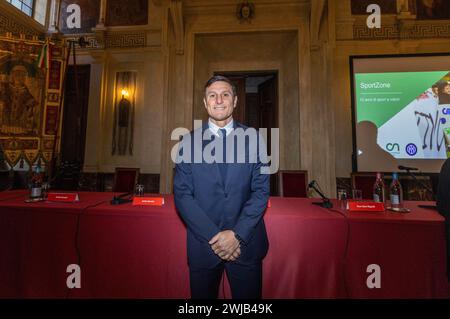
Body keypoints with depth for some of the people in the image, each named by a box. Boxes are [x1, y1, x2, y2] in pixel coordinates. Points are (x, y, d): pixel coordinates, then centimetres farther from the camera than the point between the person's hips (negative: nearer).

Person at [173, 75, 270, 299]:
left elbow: (261, 190, -4)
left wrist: (237, 234, -13)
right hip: (203, 245, 0)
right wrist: (213, 236, -13)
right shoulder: (189, 142, -3)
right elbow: (182, 195, -6)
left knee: (248, 295, 17)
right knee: (202, 295, 19)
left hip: (246, 244, 1)